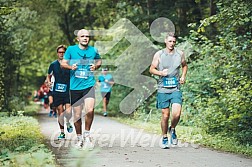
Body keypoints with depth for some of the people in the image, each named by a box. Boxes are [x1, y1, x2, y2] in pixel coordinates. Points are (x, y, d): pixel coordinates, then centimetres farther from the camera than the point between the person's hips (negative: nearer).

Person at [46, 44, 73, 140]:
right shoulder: (53, 64, 6)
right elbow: (49, 76, 18)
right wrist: (49, 82, -2)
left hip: (68, 91, -1)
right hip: (57, 92, 1)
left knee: (68, 112, -14)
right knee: (60, 112, 3)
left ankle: (68, 123, 19)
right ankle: (62, 133, 13)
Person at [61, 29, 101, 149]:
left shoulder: (93, 50, 6)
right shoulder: (71, 49, 2)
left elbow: (99, 61, 24)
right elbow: (63, 63, 8)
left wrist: (96, 66, 2)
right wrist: (71, 66, -13)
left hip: (89, 85, 0)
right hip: (75, 86, 0)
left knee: (90, 110, -20)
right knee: (77, 115, 5)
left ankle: (87, 134, 1)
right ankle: (79, 138, 24)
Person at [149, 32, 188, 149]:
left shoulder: (180, 54, 7)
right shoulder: (159, 54, 2)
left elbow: (184, 66, 24)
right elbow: (151, 69, 8)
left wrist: (183, 76, 7)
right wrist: (160, 73, -11)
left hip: (176, 89, 1)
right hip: (163, 89, -1)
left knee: (176, 113, -16)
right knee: (165, 115, 3)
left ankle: (172, 129, 15)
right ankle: (164, 138, 21)